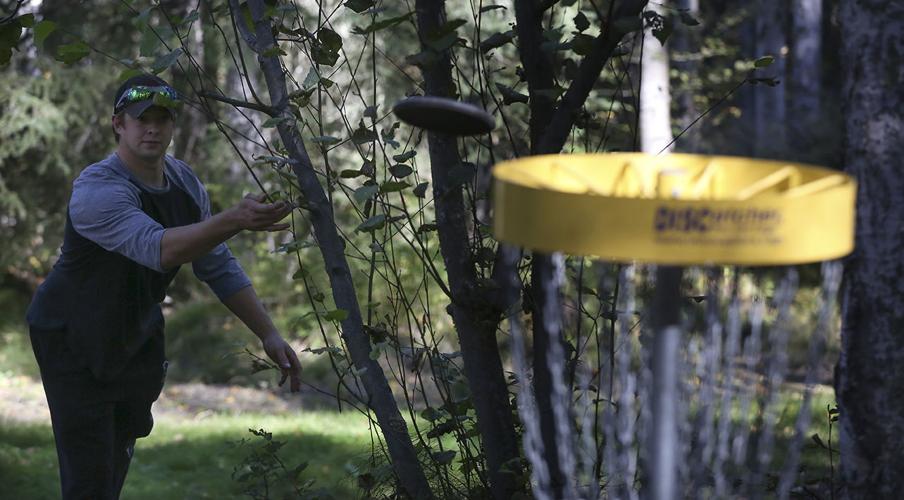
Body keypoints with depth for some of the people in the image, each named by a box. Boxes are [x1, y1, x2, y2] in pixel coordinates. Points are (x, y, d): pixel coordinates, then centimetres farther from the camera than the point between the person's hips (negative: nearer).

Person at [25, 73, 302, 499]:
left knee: (118, 459, 16)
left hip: (134, 333, 7)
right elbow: (158, 248, -45)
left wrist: (269, 334, -5)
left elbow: (219, 267, 3)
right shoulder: (97, 190, -29)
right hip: (73, 339, -7)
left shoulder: (185, 183, -2)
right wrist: (236, 220, -58)